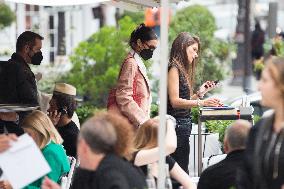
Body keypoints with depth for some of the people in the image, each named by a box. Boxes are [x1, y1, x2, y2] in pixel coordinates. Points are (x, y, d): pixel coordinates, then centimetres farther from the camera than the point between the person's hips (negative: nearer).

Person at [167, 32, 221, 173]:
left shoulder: (182, 69, 20)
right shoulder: (174, 68, -8)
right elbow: (175, 101, -17)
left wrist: (200, 92, 8)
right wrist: (201, 102, -23)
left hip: (183, 124, 10)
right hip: (176, 124, -10)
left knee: (181, 171, 5)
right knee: (180, 171, -12)